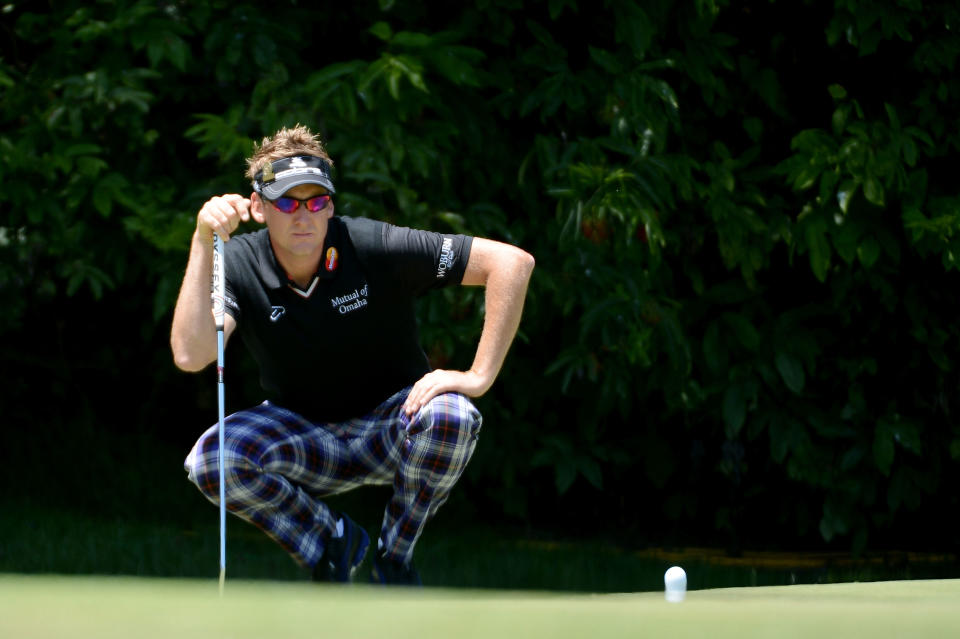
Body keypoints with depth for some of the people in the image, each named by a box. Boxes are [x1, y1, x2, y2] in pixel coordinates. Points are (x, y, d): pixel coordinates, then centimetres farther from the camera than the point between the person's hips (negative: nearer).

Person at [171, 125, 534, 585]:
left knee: (450, 417, -36)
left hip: (389, 424, -1)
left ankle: (394, 556, -8)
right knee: (209, 459, -28)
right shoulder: (239, 264, -15)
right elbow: (191, 356, -32)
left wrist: (479, 377, -26)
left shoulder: (374, 248, -21)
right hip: (303, 436, 1)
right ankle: (331, 543, -1)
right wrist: (202, 244, -36)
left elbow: (512, 263, -23)